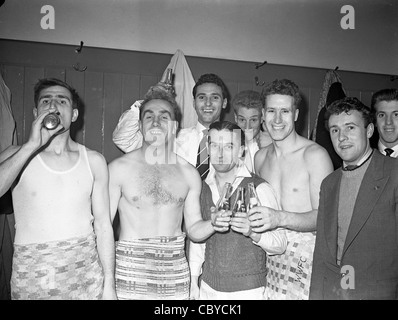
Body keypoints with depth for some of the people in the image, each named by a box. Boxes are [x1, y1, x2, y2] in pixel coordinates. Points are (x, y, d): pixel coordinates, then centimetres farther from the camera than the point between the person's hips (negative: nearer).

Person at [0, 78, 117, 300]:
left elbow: (103, 225, 0)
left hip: (85, 272, 1)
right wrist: (32, 145, -18)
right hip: (30, 276, 0)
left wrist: (109, 285, -1)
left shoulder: (94, 161, 0)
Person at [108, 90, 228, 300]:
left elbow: (193, 230, 7)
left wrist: (212, 225, -13)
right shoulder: (119, 168, -5)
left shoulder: (189, 173, 2)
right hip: (130, 272, -2)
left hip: (175, 273, 3)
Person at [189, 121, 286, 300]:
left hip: (247, 289, -3)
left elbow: (280, 244, -14)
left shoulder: (259, 188, -13)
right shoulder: (204, 188, 1)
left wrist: (252, 232, -31)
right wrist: (193, 280, 8)